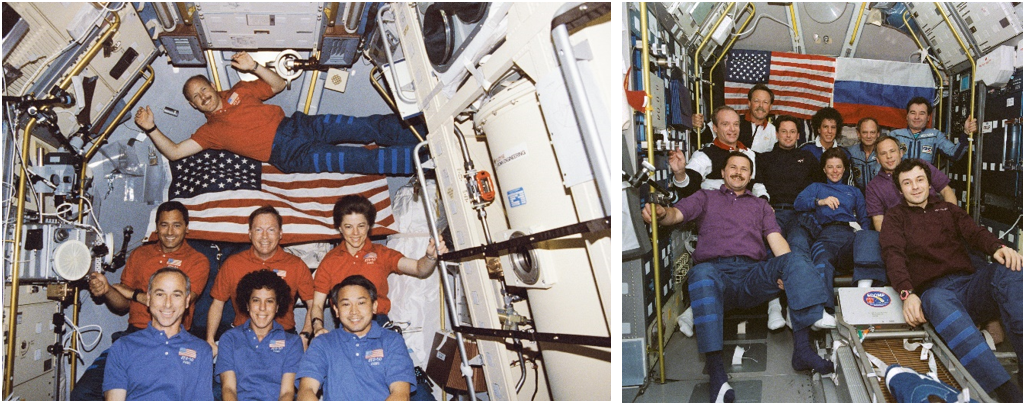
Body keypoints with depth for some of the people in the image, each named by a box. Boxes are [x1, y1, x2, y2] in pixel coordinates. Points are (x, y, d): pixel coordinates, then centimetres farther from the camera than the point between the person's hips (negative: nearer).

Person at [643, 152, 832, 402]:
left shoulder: (760, 205, 32)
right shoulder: (706, 198, 26)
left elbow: (775, 238, 15)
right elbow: (676, 214, 7)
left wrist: (787, 270, -7)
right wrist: (661, 213, -20)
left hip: (753, 275, 3)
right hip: (716, 271, -2)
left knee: (797, 260, -26)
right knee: (702, 273, -40)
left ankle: (802, 350, -35)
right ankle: (716, 376, -47)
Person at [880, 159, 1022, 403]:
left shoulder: (947, 209, 29)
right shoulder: (896, 217, 19)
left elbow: (974, 232, 10)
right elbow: (893, 255, 1)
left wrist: (997, 248, -16)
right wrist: (907, 293, -20)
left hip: (970, 283, 4)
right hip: (933, 289, -3)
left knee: (1008, 269, -28)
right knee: (938, 301, -40)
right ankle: (1009, 394, -51)